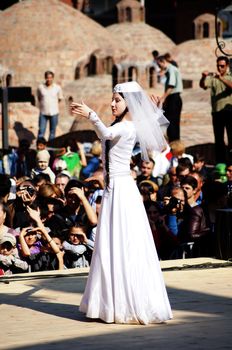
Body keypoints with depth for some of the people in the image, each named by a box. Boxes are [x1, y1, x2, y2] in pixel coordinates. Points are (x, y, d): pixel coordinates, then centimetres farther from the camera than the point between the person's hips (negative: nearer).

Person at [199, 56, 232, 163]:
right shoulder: (212, 77, 6)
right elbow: (203, 86, -8)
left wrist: (221, 78, -31)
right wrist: (203, 77, -29)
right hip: (216, 111, 2)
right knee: (218, 139, 6)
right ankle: (220, 163, 12)